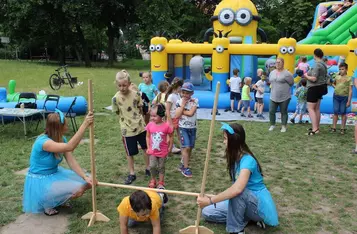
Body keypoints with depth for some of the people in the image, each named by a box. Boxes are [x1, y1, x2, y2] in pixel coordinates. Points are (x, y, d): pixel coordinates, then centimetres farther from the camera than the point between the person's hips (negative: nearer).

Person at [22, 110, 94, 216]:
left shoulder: (61, 139, -4)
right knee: (78, 189, -22)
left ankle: (57, 199, 15)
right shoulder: (42, 142, -29)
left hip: (55, 174, 8)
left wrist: (85, 177, -22)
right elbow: (70, 147, -45)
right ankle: (47, 204, 0)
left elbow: (71, 161, -9)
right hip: (40, 181, -8)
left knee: (86, 183, 2)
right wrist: (85, 124, -51)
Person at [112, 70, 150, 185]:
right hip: (127, 129, -2)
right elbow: (118, 112, -1)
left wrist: (138, 118, 8)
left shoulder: (136, 94, -9)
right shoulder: (116, 98, -14)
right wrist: (127, 119, -2)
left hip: (141, 126, 2)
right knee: (130, 153, 9)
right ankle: (132, 174, 26)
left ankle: (148, 169, 34)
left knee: (146, 148, 14)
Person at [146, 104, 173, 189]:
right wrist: (148, 147, -1)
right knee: (152, 166, -4)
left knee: (161, 167, 13)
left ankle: (161, 182, 30)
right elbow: (147, 137, 2)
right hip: (152, 151, 2)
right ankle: (153, 180, 23)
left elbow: (170, 138, -5)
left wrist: (169, 148, -1)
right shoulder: (150, 125, -10)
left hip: (163, 151, -1)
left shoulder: (166, 126, -18)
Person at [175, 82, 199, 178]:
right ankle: (185, 168, 0)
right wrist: (183, 104, -15)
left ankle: (182, 164, 25)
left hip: (192, 128, 2)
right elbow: (177, 115, -15)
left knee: (190, 148, 8)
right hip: (183, 127, -2)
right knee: (186, 147, -10)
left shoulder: (195, 101, -5)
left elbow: (191, 113, -17)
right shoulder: (179, 101, -4)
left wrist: (182, 111, -13)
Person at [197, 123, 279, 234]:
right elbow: (235, 188, 5)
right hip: (245, 202, 9)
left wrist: (210, 200, -38)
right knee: (207, 212, 1)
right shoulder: (235, 158, 0)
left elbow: (237, 189, -43)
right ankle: (248, 217, 2)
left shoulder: (247, 160, -27)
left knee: (238, 193, -40)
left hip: (260, 206, -9)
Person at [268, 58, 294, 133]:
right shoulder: (272, 73, 9)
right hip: (273, 97, 5)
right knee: (271, 111, 5)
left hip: (284, 97, -5)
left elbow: (291, 83, -3)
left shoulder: (287, 73, -9)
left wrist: (283, 87, 2)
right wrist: (275, 88, 11)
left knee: (283, 112, 6)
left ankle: (284, 126, 17)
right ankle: (272, 125, 21)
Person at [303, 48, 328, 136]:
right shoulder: (323, 64, 11)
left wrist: (306, 76, -7)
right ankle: (317, 127, 21)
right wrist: (309, 75, 12)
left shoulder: (317, 65, -19)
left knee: (310, 108, -7)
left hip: (314, 88, -10)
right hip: (321, 87, 10)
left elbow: (314, 79, -24)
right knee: (317, 108, 15)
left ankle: (315, 129, -11)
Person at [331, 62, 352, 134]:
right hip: (336, 96, 3)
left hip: (344, 97, -3)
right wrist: (335, 87, 4)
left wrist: (349, 101, -10)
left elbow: (350, 90, -6)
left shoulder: (349, 78, -5)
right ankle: (333, 127, 12)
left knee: (343, 113, 3)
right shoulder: (337, 77, 6)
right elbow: (333, 83, 27)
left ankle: (342, 128, 13)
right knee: (336, 112, 5)